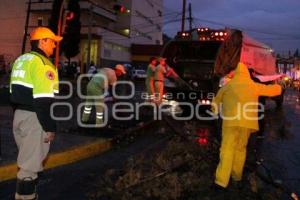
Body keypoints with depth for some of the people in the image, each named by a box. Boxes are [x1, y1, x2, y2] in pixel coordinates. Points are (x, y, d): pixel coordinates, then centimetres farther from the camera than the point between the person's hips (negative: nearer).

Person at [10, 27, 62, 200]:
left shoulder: (21, 60, 14)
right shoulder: (42, 63, -16)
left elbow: (15, 93, 17)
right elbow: (44, 101, -22)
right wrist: (50, 127, -18)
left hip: (19, 115, 10)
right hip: (34, 118, -10)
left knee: (26, 159, 21)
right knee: (31, 163, 0)